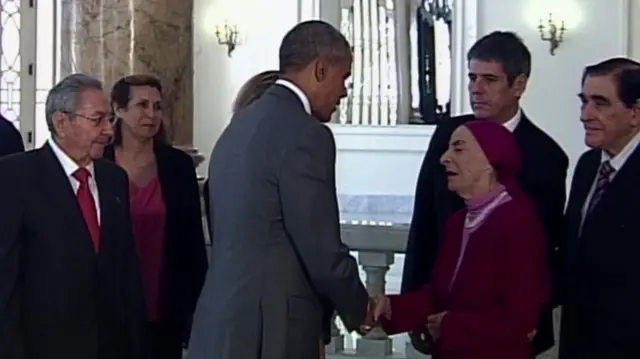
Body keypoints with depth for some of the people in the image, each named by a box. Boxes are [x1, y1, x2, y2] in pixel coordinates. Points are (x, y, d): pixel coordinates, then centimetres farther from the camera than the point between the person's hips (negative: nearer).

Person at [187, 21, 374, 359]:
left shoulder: (241, 123, 13)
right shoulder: (305, 134, -14)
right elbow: (322, 250, -15)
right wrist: (359, 307, 4)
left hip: (224, 323, 9)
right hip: (267, 330, -9)